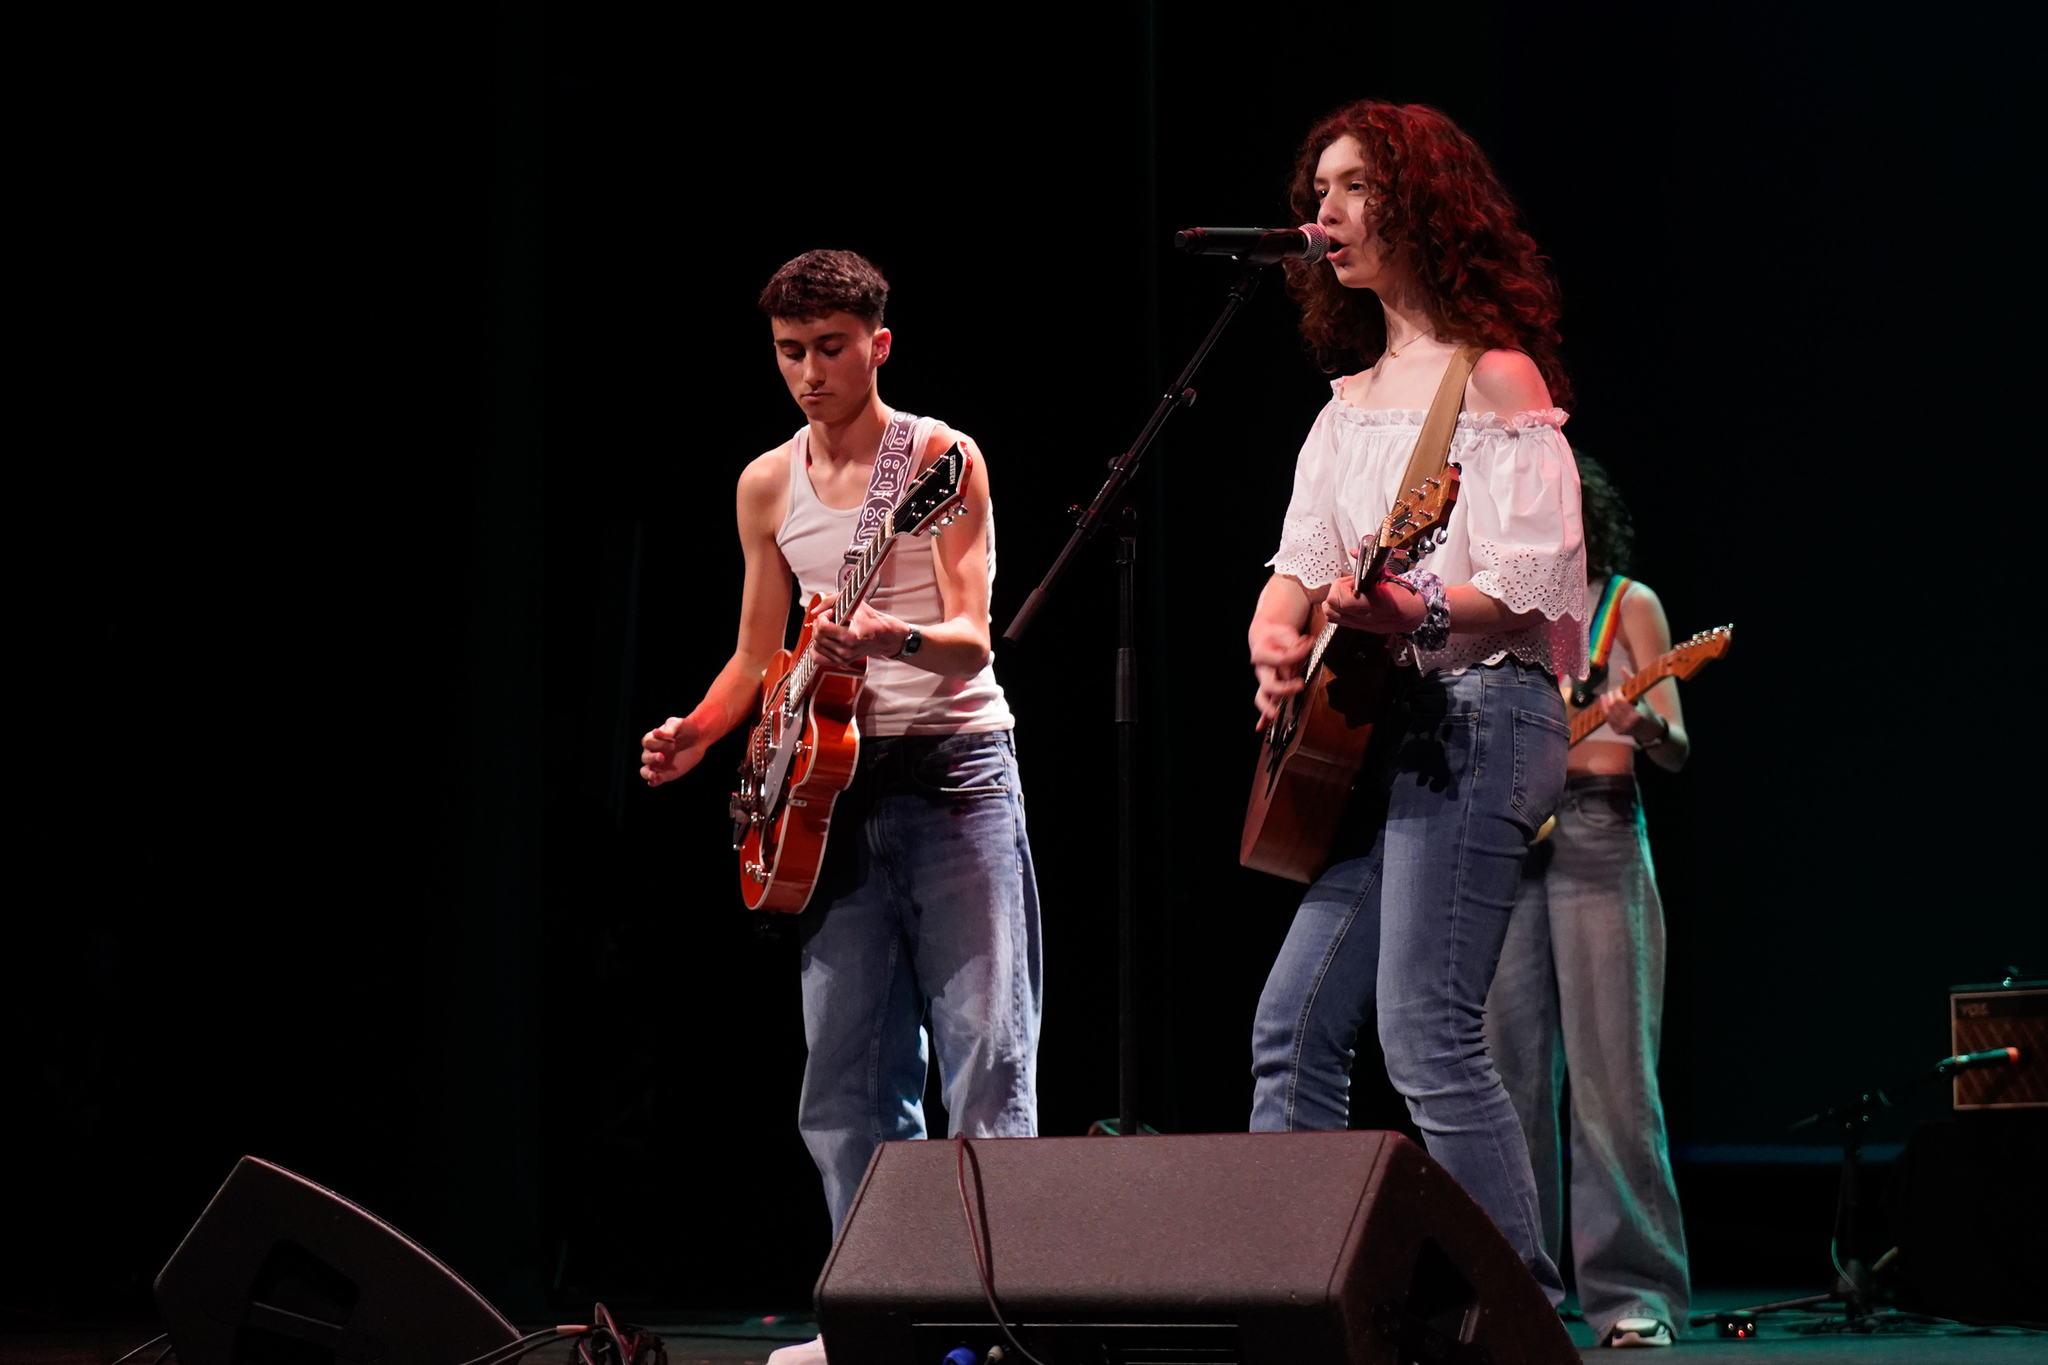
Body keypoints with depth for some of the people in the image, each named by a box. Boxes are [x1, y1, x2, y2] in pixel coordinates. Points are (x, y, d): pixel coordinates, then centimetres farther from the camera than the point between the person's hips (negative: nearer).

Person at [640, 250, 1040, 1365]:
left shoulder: (941, 459, -5)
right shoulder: (766, 487, 11)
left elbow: (971, 640, -14)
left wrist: (894, 639, -35)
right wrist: (695, 733, 1)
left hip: (953, 769, -5)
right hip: (833, 787, 5)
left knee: (987, 1058, -10)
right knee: (848, 1076, 4)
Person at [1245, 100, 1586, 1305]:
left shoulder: (1495, 375, -5)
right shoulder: (1353, 401, 20)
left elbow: (1537, 583, -15)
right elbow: (1301, 560, 14)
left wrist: (1414, 611, -32)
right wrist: (1278, 636, -9)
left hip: (1479, 710, -9)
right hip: (1372, 729, 9)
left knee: (1426, 1033, -17)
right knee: (1294, 1030, 7)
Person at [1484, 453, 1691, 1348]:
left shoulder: (1629, 605, 4)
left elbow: (1675, 749, -1)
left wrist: (1642, 726, -23)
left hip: (1598, 830, -4)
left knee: (1609, 1073, -9)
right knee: (1509, 1066, 2)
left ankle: (1634, 1293, -7)